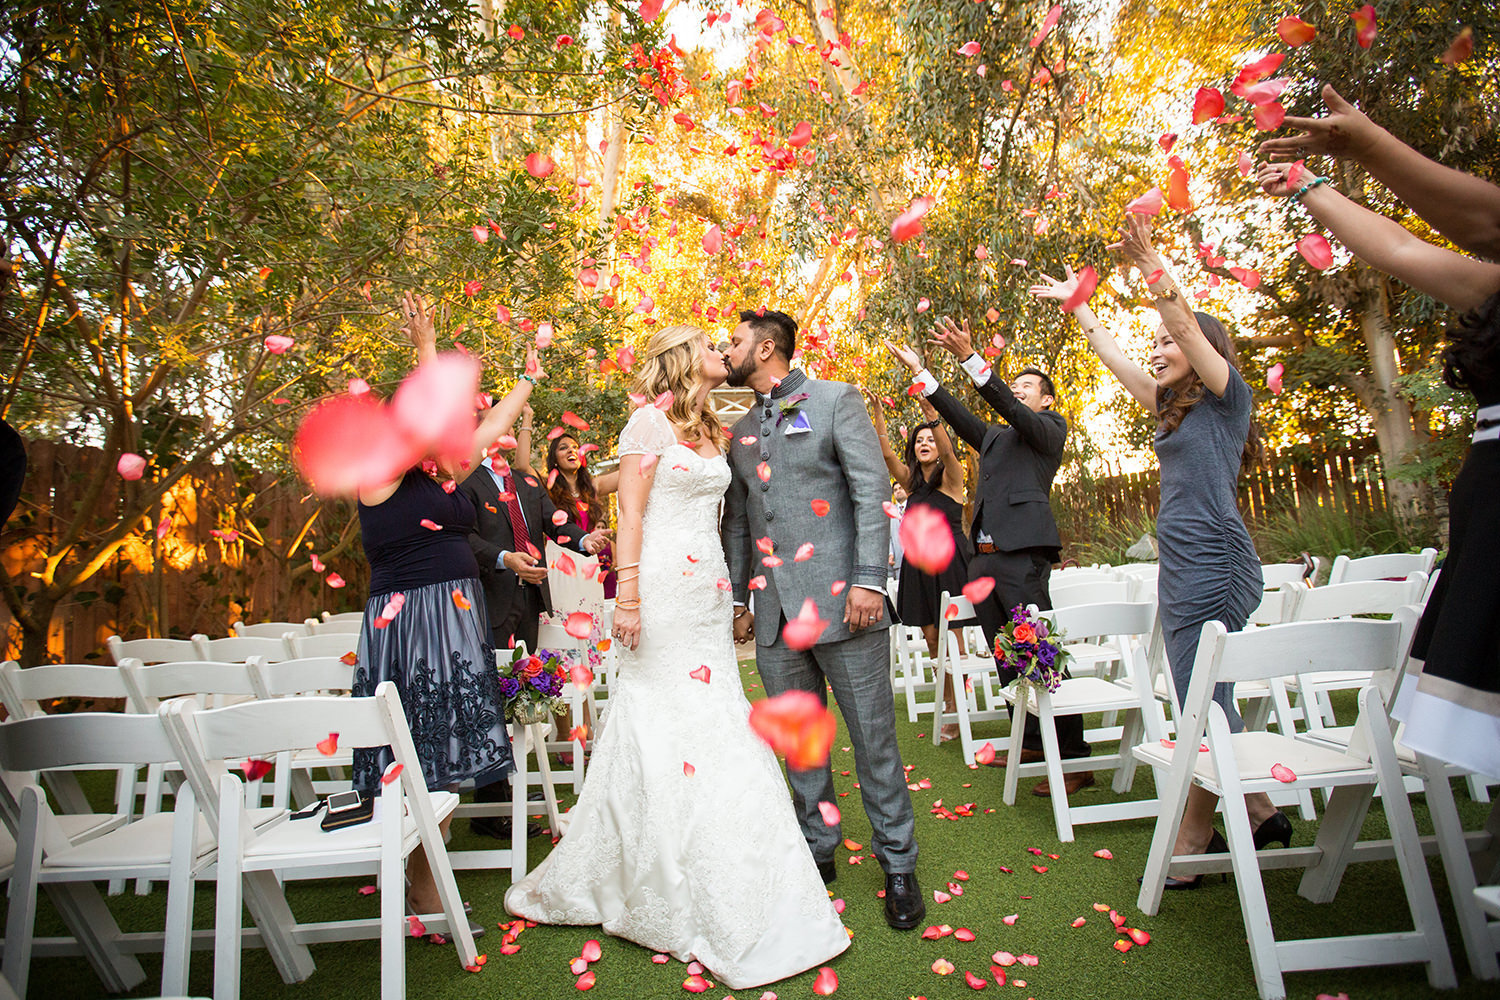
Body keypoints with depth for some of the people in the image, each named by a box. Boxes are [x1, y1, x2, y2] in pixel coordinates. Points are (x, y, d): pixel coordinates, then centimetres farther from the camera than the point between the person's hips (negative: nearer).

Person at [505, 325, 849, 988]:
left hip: (708, 595, 8)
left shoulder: (710, 431, 18)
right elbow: (630, 513, -11)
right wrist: (628, 593, -18)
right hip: (665, 591, -8)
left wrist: (731, 594, 17)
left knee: (717, 727, 10)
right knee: (665, 729, -1)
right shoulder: (652, 420, -5)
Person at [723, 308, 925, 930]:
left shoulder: (836, 400, 2)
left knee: (874, 737, 3)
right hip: (775, 611, 5)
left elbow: (872, 492, -6)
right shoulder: (740, 431, 18)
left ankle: (898, 864, 19)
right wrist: (736, 598, 16)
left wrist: (869, 579, -14)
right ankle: (818, 851, 29)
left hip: (839, 599, -5)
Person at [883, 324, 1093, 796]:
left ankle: (1074, 757, -3)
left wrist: (969, 356, -20)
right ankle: (1032, 741, 22)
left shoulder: (1050, 428, 7)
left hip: (1022, 557, -7)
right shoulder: (995, 436, 26)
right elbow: (958, 415, 19)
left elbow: (1011, 410, -9)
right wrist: (919, 370, 14)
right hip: (983, 560, 7)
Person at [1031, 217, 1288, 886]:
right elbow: (1114, 359, 24)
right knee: (1208, 705, 13)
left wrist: (1151, 266, -23)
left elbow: (1191, 329, -16)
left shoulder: (1228, 397, -2)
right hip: (1179, 567, 9)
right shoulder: (1174, 407, 18)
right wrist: (1076, 303, 28)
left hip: (1215, 566, -9)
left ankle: (1189, 846, 5)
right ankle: (1261, 813, 28)